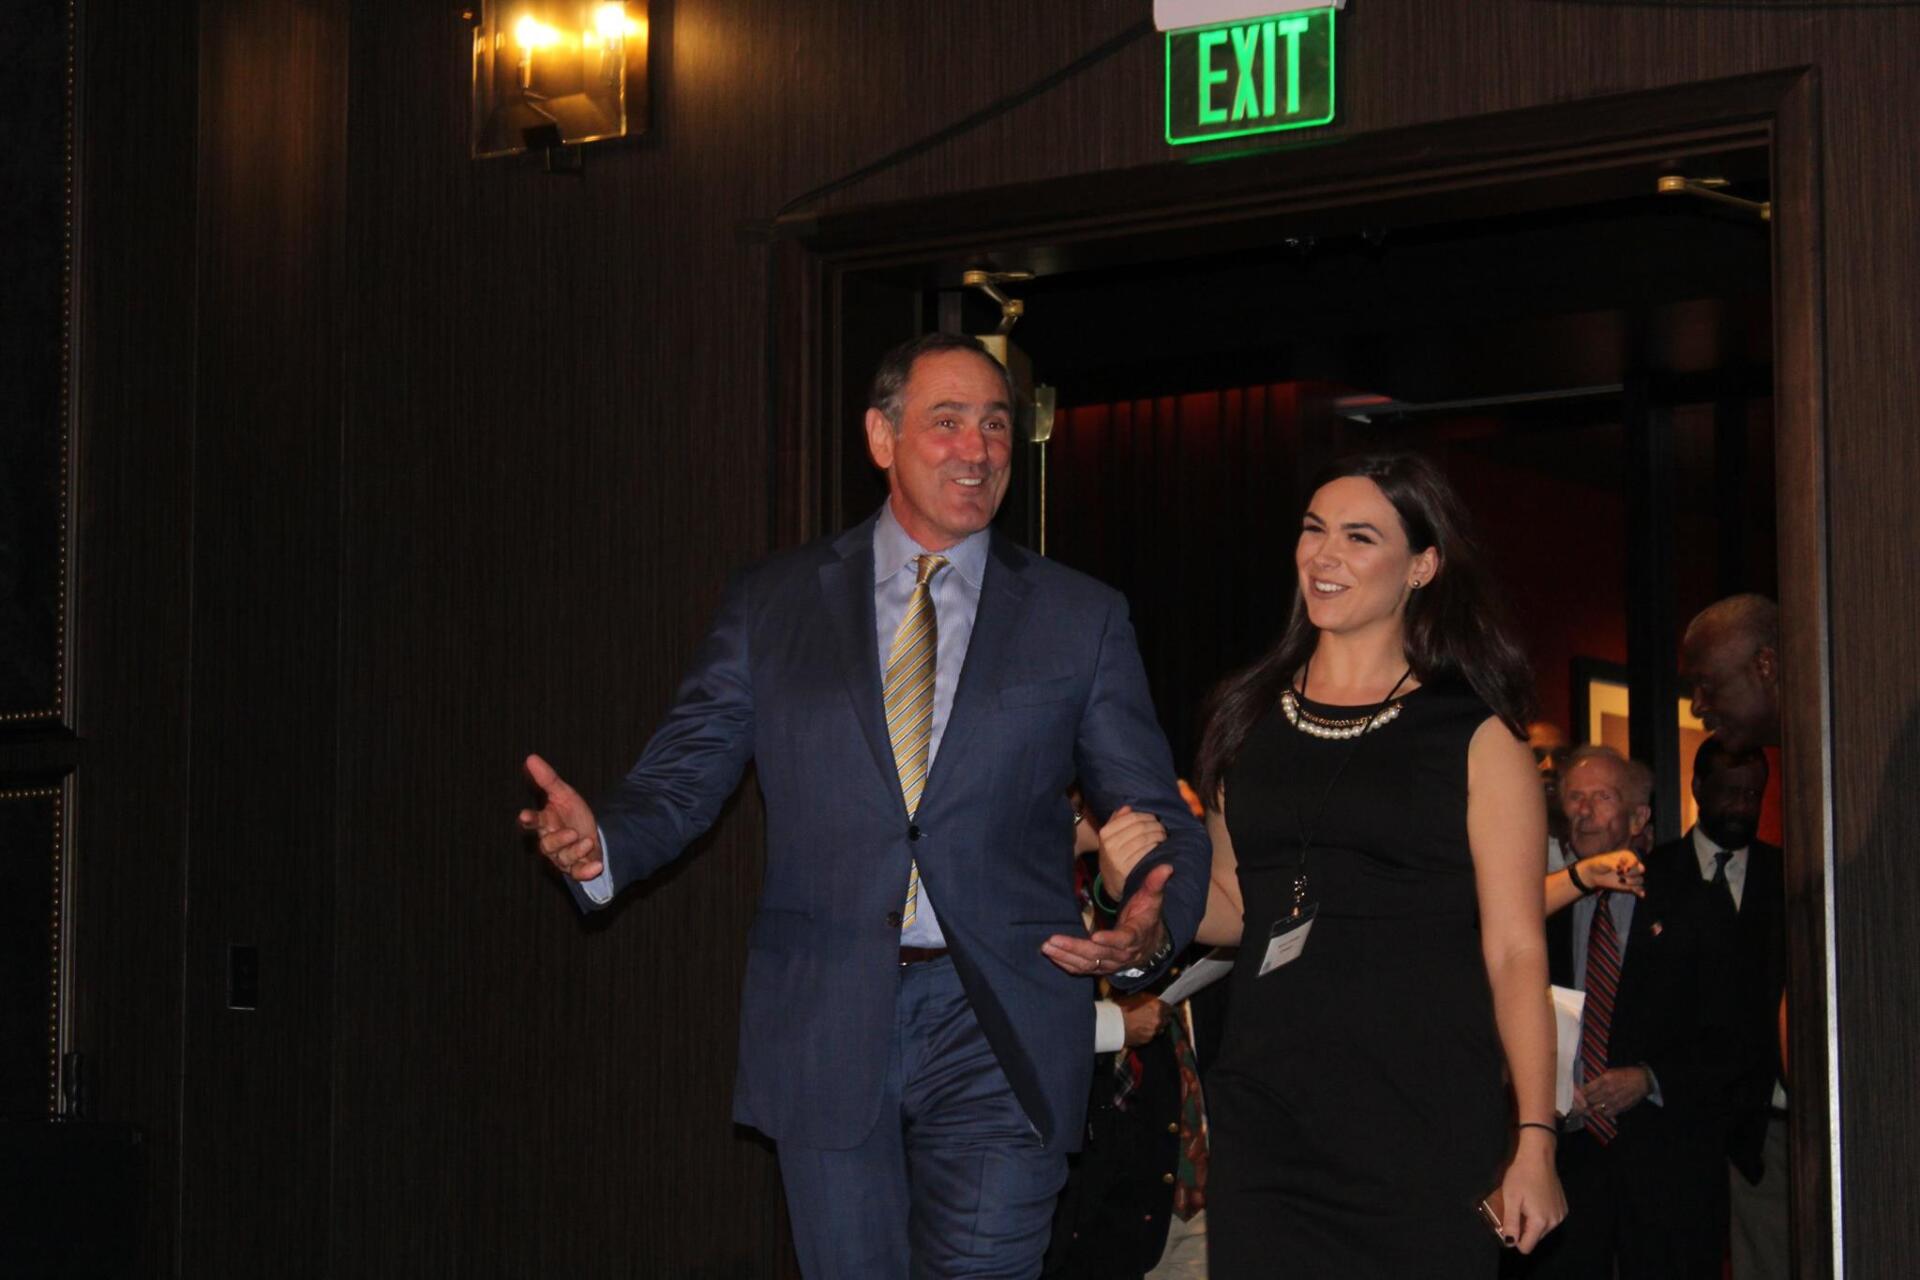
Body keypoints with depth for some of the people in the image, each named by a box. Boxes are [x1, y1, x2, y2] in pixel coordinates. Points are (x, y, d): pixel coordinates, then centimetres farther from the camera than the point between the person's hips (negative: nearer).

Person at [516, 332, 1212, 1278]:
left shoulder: (1081, 619, 7)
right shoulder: (771, 606, 9)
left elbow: (1158, 819, 6)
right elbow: (682, 778, 5)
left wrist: (1151, 927, -16)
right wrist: (601, 843, -18)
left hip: (1000, 1032, -1)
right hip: (827, 1027, 1)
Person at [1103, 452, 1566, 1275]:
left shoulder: (1476, 740, 0)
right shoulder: (1249, 719, 13)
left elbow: (1515, 952, -4)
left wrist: (1535, 1142, -11)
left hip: (1419, 1127, -4)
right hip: (1261, 1118, 4)